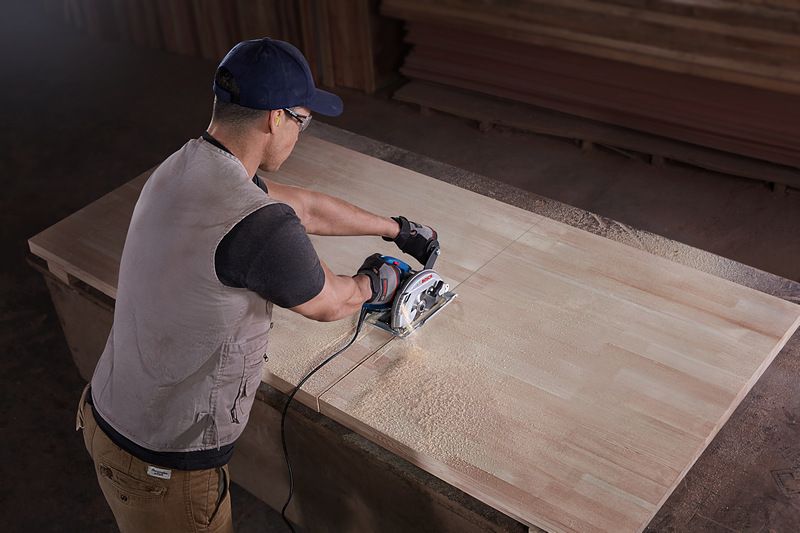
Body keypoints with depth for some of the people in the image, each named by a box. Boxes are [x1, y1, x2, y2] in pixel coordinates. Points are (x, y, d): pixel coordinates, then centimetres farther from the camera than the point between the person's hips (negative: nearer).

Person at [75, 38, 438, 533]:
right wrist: (373, 283, 11)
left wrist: (396, 228, 22)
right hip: (164, 468, -8)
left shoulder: (183, 167, -3)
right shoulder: (258, 226, -32)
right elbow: (329, 304, -12)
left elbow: (307, 207, 10)